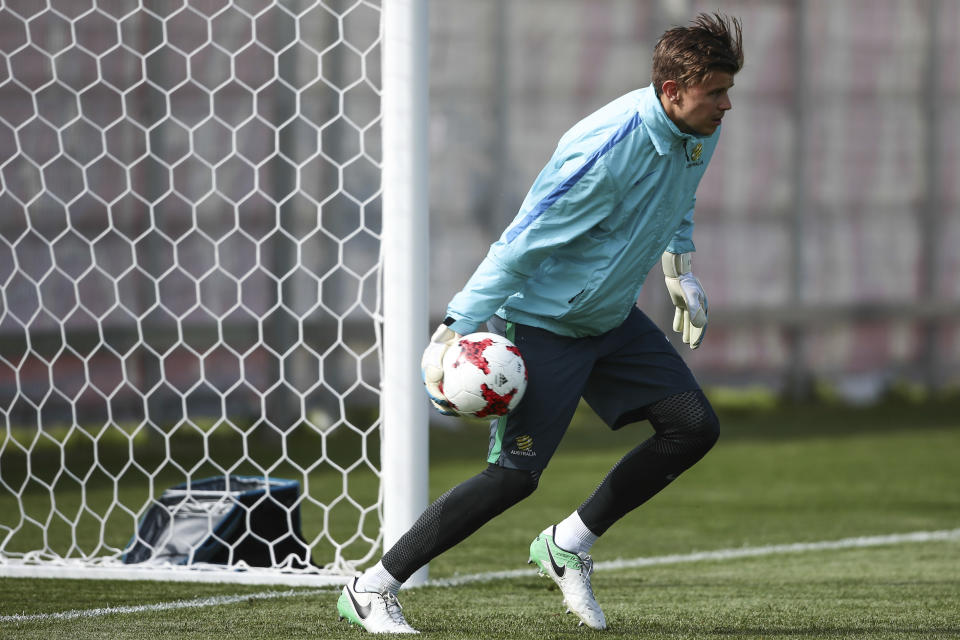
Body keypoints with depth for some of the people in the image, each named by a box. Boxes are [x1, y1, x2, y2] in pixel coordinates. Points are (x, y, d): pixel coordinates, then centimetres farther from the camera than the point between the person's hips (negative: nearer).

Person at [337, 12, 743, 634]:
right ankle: (371, 591, -6)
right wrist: (456, 331, -29)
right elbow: (521, 245, -28)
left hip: (613, 320, 8)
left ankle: (569, 544, 12)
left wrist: (680, 269, 19)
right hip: (542, 321, -8)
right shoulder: (606, 150, -31)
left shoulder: (700, 131, -5)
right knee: (514, 476, -15)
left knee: (694, 426, -1)